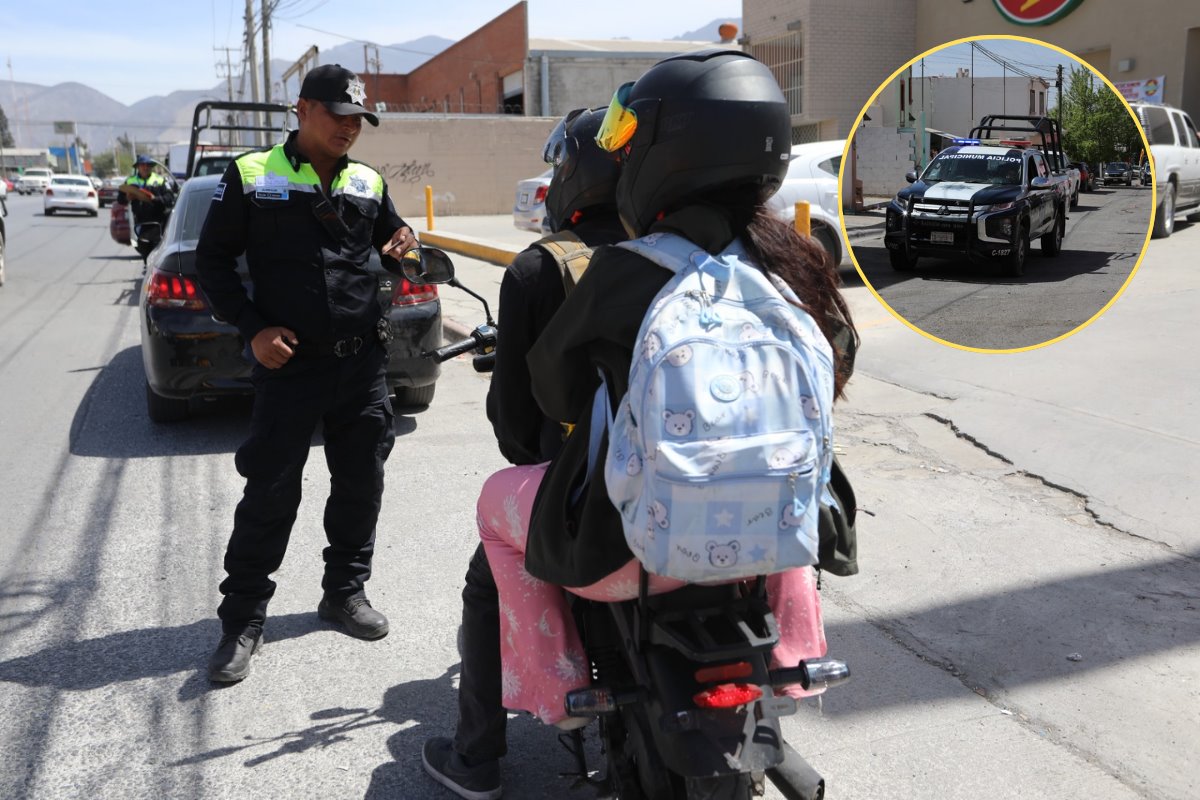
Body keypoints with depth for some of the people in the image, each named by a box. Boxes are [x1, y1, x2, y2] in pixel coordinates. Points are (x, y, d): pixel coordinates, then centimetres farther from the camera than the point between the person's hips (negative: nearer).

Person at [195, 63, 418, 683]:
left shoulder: (369, 183, 12)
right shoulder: (251, 177, 0)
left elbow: (390, 239, 26)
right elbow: (213, 260, 2)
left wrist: (403, 243, 1)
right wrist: (253, 328, -9)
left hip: (363, 360, 4)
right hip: (288, 361, -4)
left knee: (361, 484, 10)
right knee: (270, 492, -1)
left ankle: (345, 591, 28)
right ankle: (243, 620, 11)